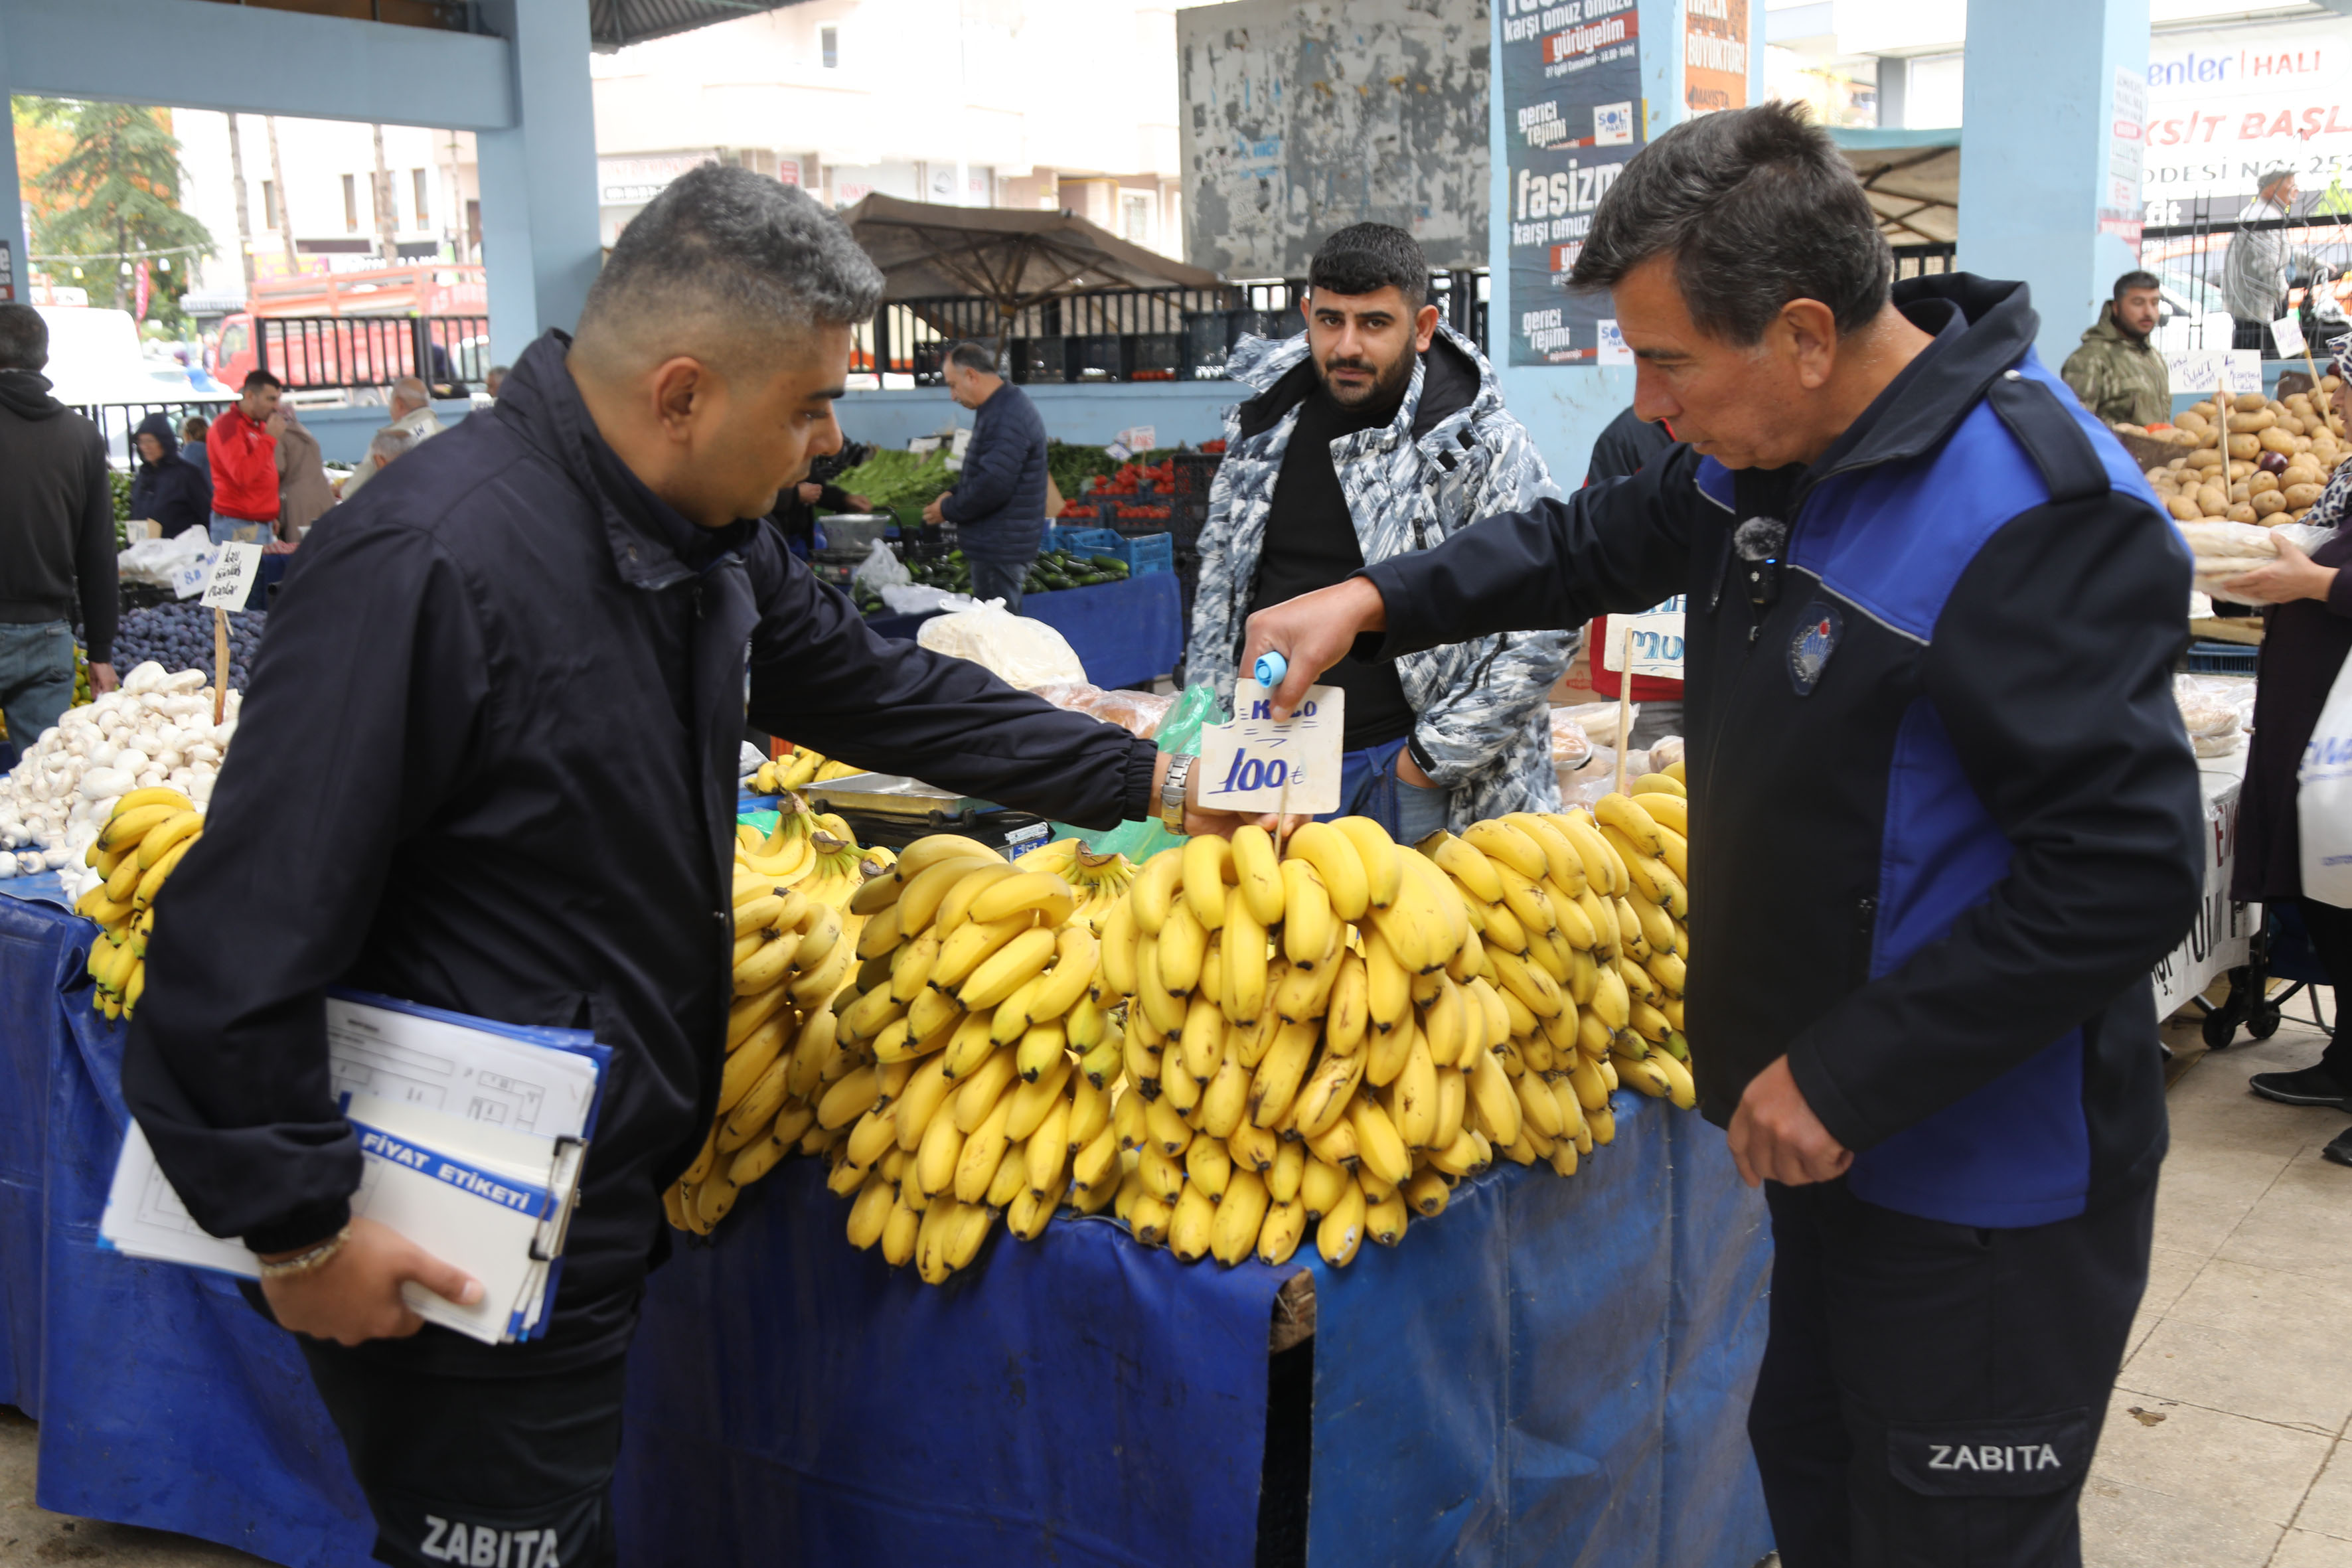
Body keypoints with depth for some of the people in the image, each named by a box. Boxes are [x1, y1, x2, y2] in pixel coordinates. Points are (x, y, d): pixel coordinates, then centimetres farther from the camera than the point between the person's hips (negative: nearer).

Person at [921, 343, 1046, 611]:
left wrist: (949, 510, -13)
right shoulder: (999, 407, 15)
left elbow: (993, 485, -26)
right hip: (999, 546, 11)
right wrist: (954, 494, 9)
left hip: (1000, 549, -11)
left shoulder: (1007, 418, -21)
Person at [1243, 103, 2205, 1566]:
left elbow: (2127, 873, -29)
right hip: (1838, 1121, 9)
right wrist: (1374, 601, 9)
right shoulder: (1773, 452, 2)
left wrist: (1849, 1077, -24)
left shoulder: (2042, 514, -27)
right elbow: (1604, 541, 20)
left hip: (1988, 1184, -9)